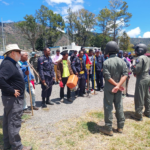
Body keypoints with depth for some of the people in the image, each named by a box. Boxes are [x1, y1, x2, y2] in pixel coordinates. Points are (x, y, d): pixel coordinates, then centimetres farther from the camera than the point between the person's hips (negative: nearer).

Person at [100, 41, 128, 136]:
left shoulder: (106, 62, -13)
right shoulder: (122, 61, 0)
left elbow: (107, 77, -18)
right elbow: (125, 75, -9)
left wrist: (117, 85, -10)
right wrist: (118, 85, -16)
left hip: (109, 88, -4)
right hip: (118, 88, 5)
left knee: (108, 108, 4)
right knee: (119, 107, 15)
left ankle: (108, 129, 13)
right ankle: (120, 127, 27)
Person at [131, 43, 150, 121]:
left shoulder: (140, 58, -16)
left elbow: (137, 70, -22)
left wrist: (132, 67, -1)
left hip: (141, 79, -9)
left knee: (139, 97, -3)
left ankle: (138, 115, 4)